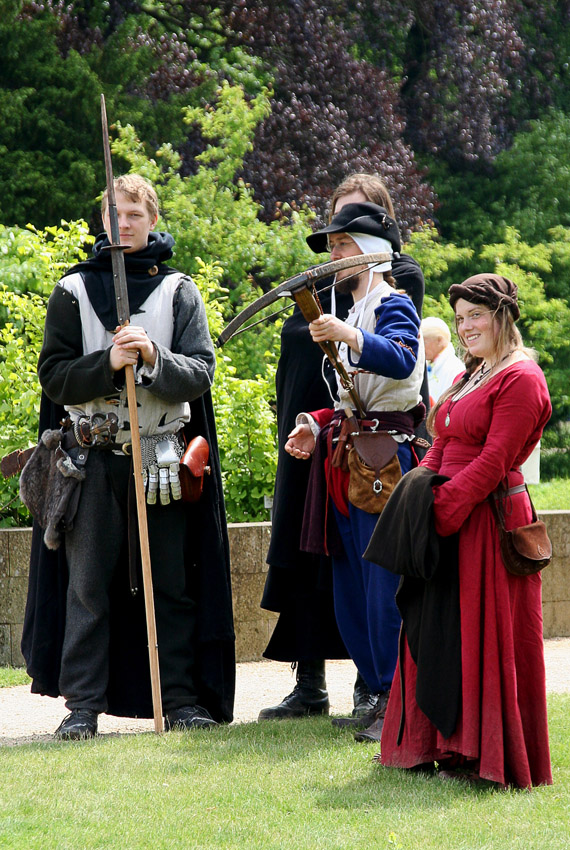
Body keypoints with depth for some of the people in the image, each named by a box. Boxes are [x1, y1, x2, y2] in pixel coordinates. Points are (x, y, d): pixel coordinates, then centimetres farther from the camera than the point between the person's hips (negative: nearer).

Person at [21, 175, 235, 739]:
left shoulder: (179, 292, 9)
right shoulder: (74, 291, 8)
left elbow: (201, 373, 0)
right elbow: (53, 374, 1)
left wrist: (155, 358, -18)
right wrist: (108, 363, -15)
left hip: (162, 458, 1)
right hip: (93, 458, -1)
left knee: (172, 582, 2)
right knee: (89, 582, -2)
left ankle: (180, 699, 8)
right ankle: (83, 703, 1)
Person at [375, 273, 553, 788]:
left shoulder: (520, 379, -11)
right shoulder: (470, 377, 19)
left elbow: (494, 460, -18)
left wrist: (445, 509, -20)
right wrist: (418, 496, 1)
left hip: (490, 518, -9)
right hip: (451, 519, 9)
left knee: (483, 633, -4)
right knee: (441, 627, 12)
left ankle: (487, 755, 3)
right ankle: (449, 744, 21)